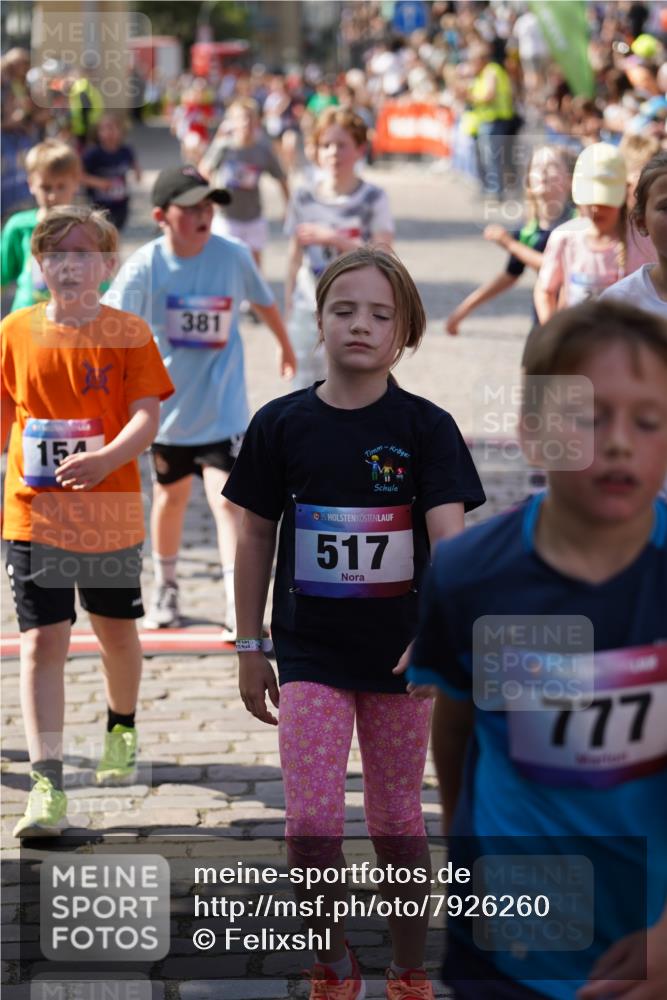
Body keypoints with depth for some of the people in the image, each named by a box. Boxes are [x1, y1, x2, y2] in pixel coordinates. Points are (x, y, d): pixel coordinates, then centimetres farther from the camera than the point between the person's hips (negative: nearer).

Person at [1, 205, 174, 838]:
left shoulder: (128, 334, -4)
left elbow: (147, 415, -13)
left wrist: (106, 459, -31)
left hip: (110, 513, 0)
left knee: (116, 632, 18)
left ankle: (121, 729, 48)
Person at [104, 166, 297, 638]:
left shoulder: (233, 256, -11)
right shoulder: (143, 268, -14)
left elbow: (264, 302, 9)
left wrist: (286, 347, 25)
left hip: (222, 407, -1)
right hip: (168, 403, 1)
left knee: (225, 497, -15)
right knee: (171, 496, 19)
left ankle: (240, 612, -18)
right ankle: (166, 588, 42)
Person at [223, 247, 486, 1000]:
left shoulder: (426, 428, -7)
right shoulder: (281, 424, -3)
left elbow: (449, 534, -16)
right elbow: (256, 537, 5)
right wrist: (250, 647, 6)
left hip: (399, 652, 0)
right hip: (310, 653, 0)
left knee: (397, 823, 10)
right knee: (311, 824, -6)